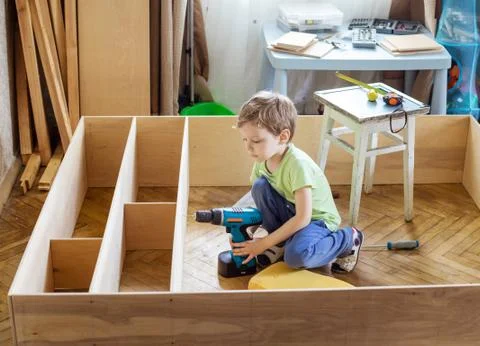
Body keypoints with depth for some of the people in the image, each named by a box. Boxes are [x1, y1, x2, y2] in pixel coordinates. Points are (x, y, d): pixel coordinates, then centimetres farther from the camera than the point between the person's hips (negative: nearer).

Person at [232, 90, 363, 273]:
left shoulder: (298, 164, -30)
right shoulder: (262, 159, -8)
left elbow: (303, 218, -31)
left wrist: (264, 243, -27)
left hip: (316, 219, -6)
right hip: (289, 214, 6)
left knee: (296, 255, -35)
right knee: (260, 185, -19)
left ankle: (347, 240, -6)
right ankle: (279, 244, -3)